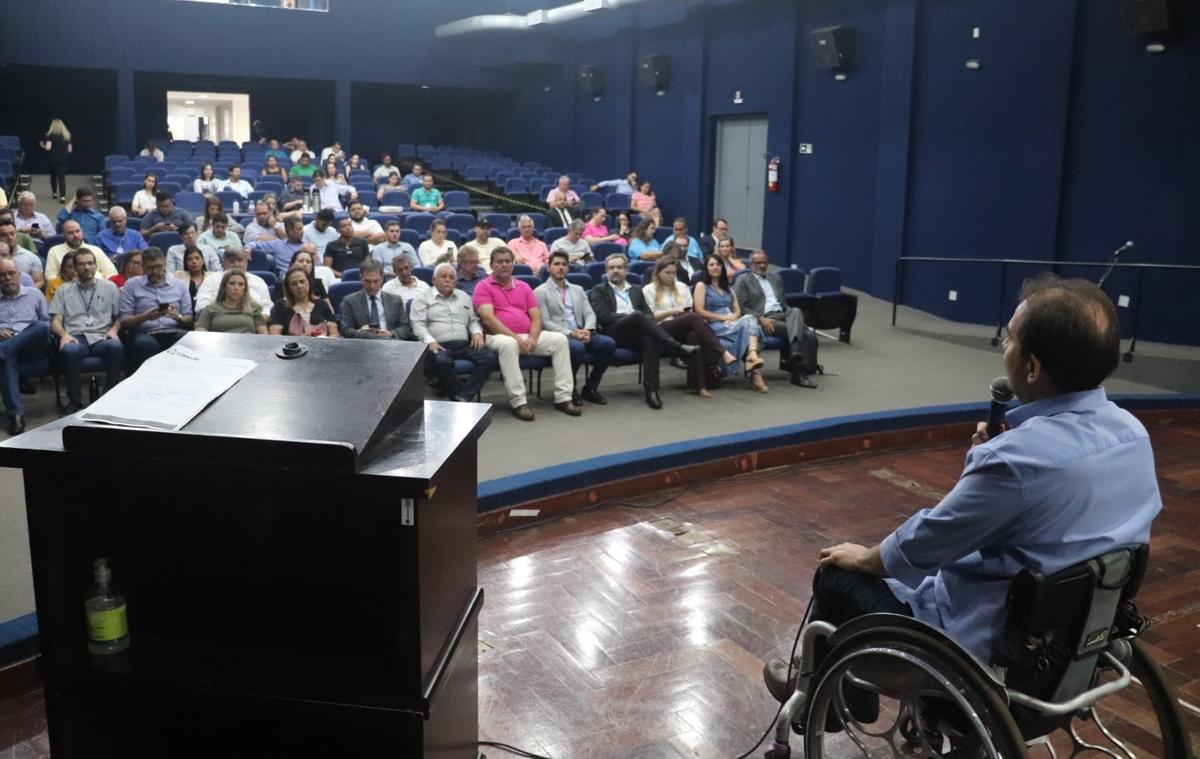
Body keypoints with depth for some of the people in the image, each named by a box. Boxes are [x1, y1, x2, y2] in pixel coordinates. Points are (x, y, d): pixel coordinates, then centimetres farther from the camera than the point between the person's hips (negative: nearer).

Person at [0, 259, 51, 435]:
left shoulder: (34, 294, 21)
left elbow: (47, 323, 18)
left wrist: (40, 336, -4)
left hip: (30, 345, 1)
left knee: (41, 327, -35)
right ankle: (15, 414, -47)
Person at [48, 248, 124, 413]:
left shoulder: (110, 287, 20)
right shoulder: (64, 291, 20)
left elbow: (119, 316, 18)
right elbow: (55, 321, 12)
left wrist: (113, 330, -4)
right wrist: (64, 334, -9)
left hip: (102, 338, 0)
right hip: (76, 338, 0)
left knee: (116, 347, -36)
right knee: (68, 350, -37)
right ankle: (75, 400, -22)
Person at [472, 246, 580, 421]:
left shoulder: (523, 287, 19)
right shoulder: (484, 287, 3)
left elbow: (536, 316, 12)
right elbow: (488, 318, -11)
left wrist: (532, 338, -9)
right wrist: (515, 337, -19)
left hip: (528, 337, 5)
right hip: (499, 336, -5)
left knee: (560, 339, -15)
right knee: (508, 344, -40)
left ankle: (563, 397, -17)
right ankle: (518, 402, -36)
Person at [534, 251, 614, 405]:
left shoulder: (578, 290, 22)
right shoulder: (540, 292, 3)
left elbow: (590, 314, 11)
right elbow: (545, 322, -7)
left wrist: (587, 330, -12)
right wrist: (570, 333, -18)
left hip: (580, 334, 6)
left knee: (608, 343, -21)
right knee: (577, 348, -37)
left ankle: (590, 388, -8)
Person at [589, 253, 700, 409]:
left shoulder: (636, 291, 29)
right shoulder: (599, 291, 16)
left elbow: (649, 314, 16)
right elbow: (604, 316, -1)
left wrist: (645, 321, -9)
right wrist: (632, 315, -8)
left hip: (637, 333, 3)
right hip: (614, 334, -3)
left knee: (650, 340, -35)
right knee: (637, 316, -34)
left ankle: (651, 390, -44)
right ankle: (679, 349, -37)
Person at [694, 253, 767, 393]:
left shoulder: (727, 287, 28)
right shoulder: (701, 286, 8)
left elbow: (738, 310, 18)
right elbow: (699, 311, -5)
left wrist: (733, 317, -7)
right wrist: (723, 317, -11)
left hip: (732, 323, 5)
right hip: (713, 326, -5)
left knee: (749, 318, -31)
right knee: (748, 322, -31)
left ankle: (753, 356, -56)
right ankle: (755, 372, -44)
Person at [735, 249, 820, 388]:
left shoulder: (775, 277, 27)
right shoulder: (743, 280, 8)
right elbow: (740, 307, -3)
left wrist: (792, 314, 5)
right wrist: (760, 318, -18)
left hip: (782, 315, 6)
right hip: (762, 319, -6)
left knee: (796, 311, -31)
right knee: (803, 333, -28)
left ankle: (795, 350, -46)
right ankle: (800, 371, -30)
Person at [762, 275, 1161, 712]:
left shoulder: (1013, 459, -32)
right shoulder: (1132, 432, -6)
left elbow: (918, 545, -17)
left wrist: (862, 557, 3)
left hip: (991, 648, -8)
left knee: (835, 575, 14)